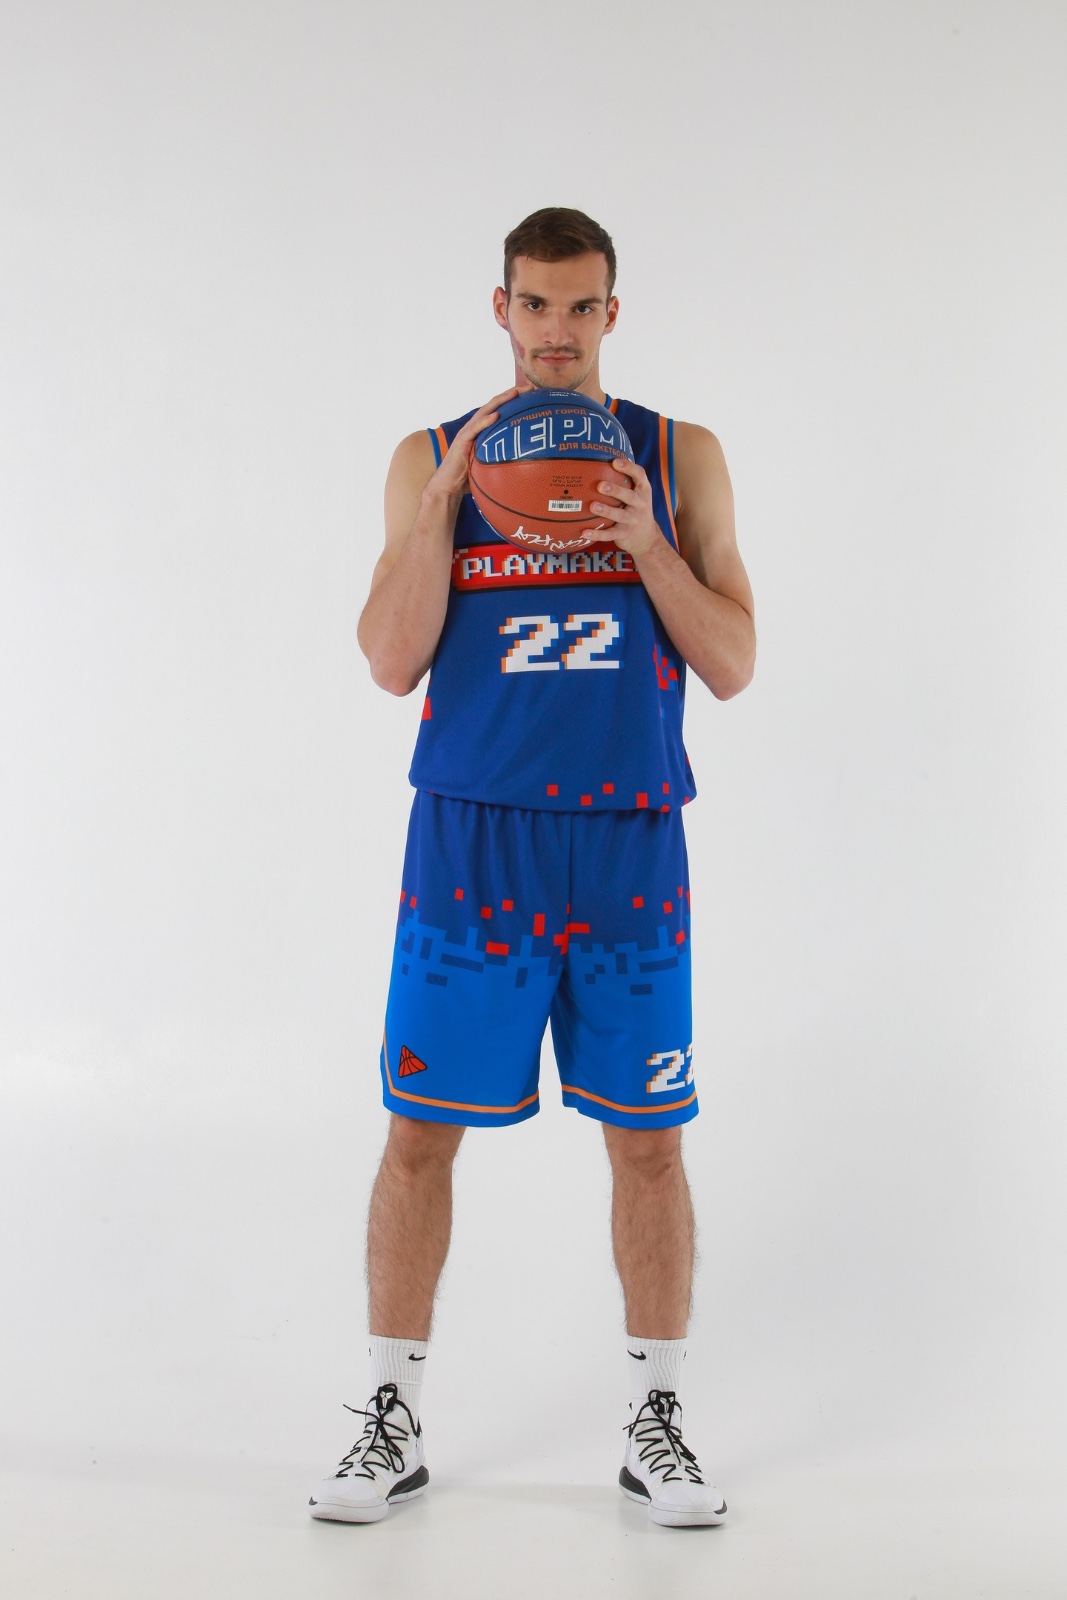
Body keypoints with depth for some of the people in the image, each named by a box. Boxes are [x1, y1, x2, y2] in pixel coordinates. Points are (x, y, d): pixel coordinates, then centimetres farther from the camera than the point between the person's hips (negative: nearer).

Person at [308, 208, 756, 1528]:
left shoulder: (679, 458, 7)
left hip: (628, 848, 0)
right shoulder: (430, 459, 7)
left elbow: (733, 665, 2)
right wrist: (446, 498, -11)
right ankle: (392, 1422, 18)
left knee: (646, 1142, 5)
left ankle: (655, 1425, 21)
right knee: (419, 1133, 3)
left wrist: (646, 543, -12)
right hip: (472, 838, 0)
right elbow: (392, 663, -3)